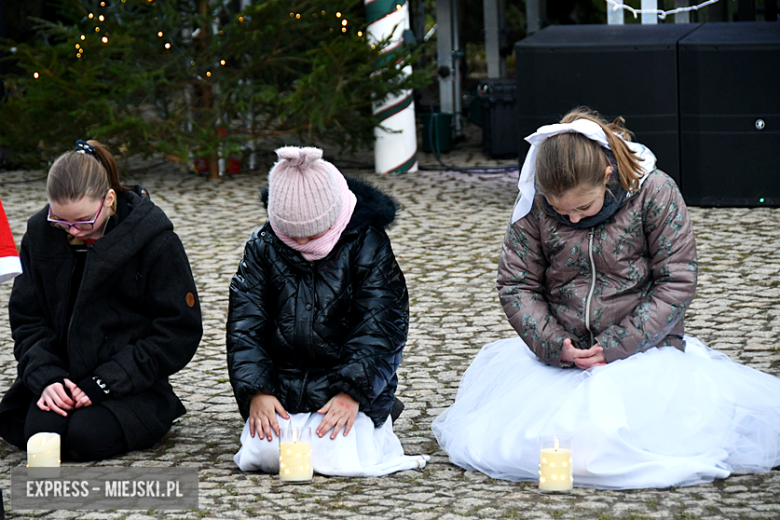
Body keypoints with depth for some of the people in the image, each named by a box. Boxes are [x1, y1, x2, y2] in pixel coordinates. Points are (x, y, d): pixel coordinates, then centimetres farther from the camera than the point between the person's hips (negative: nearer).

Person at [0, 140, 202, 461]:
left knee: (87, 437, -29)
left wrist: (103, 384, -17)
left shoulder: (154, 239, -12)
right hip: (64, 378, 3)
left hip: (130, 384, -3)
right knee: (40, 433, -26)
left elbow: (179, 332, -11)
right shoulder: (40, 233, 1)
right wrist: (46, 377, -14)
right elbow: (27, 319, 7)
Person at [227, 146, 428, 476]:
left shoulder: (367, 243, -6)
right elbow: (245, 323, 0)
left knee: (339, 456, -24)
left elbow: (381, 326, -9)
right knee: (265, 452, -22)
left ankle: (375, 421, 11)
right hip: (283, 386, 2)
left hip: (347, 384, -2)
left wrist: (352, 392, -20)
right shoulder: (263, 245, 1)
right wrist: (256, 391, -14)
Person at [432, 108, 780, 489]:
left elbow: (676, 285, -8)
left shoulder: (655, 193, -10)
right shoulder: (534, 205, -4)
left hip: (644, 349, -3)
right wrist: (555, 345, -14)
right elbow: (516, 286, 3)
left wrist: (612, 348, -15)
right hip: (561, 354, 3)